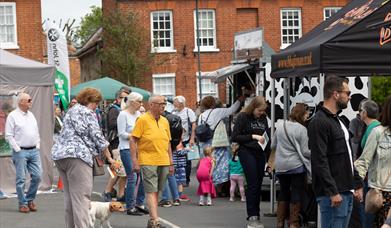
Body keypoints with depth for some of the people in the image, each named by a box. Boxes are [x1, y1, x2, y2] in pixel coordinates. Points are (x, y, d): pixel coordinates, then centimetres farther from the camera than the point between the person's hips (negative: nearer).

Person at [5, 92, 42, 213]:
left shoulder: (31, 115, 14)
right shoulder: (13, 116, -5)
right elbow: (9, 136, -8)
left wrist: (37, 146, 10)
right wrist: (17, 149, -11)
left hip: (34, 151, 6)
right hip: (21, 152, -6)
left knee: (37, 176, 1)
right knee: (21, 179, -3)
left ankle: (30, 199, 17)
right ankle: (22, 203, 7)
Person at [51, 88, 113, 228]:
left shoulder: (71, 111, 26)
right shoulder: (87, 113, -2)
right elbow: (97, 136, -5)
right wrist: (109, 157, 4)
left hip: (59, 154, 9)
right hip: (77, 155, -9)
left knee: (70, 196, 11)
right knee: (81, 197, -14)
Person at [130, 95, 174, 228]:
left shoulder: (165, 121, 13)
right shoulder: (142, 119, -6)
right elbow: (133, 140, -7)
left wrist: (171, 163, 16)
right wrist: (135, 161, -12)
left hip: (163, 162, 6)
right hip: (148, 162, -6)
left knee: (156, 191, 10)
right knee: (151, 191, -9)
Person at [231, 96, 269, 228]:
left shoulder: (263, 118, 11)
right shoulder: (243, 117, -4)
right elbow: (234, 137, -8)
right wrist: (253, 136, -15)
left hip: (260, 153, 5)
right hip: (247, 152, -5)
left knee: (258, 185, 5)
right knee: (252, 184, -9)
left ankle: (256, 216, 12)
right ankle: (252, 217, -5)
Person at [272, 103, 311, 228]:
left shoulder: (279, 126, 2)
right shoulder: (301, 129, -13)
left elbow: (273, 146, 11)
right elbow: (305, 151, -12)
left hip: (281, 166, 5)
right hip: (296, 166, -5)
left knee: (283, 192, 16)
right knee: (296, 194, 5)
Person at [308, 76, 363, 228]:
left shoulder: (338, 121, 19)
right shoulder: (319, 122, -13)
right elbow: (320, 161, -20)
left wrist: (357, 184, 19)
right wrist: (333, 192, -22)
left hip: (347, 192, 10)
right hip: (333, 195, -10)